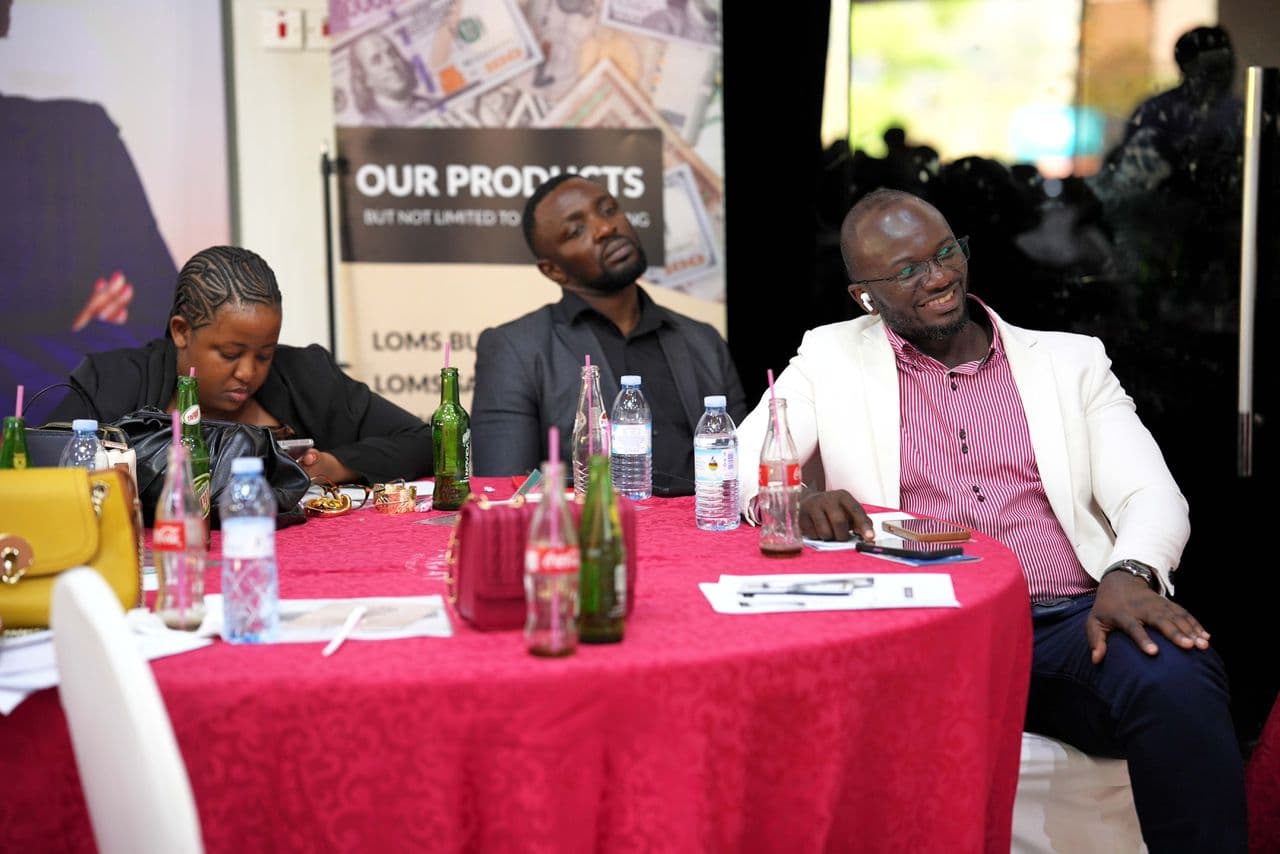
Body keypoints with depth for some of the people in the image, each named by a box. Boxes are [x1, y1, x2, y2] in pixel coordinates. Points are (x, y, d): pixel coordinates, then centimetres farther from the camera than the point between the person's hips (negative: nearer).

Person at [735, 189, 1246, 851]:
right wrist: (795, 502, -18)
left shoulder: (1070, 360, 18)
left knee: (1179, 684, -32)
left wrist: (1130, 572, -16)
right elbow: (738, 469, 7)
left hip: (1072, 622, 1)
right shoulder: (831, 360, 16)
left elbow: (1151, 493, 7)